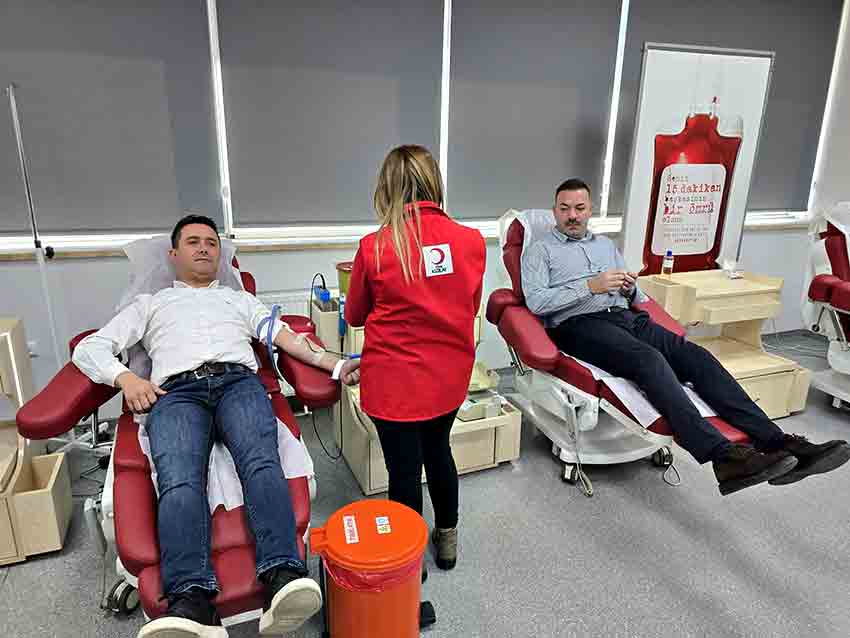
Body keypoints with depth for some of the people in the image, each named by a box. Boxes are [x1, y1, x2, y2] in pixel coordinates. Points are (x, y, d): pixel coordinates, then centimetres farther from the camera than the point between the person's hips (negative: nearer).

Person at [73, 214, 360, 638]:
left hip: (238, 381, 1)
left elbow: (284, 335, 19)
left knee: (262, 462, -32)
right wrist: (125, 377, 0)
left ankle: (281, 577, -47)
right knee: (179, 480, -32)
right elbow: (89, 348, 24)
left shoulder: (239, 298, 35)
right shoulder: (149, 304, 34)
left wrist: (334, 364, 1)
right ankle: (193, 600, -47)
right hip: (177, 390, 0)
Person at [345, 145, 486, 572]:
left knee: (404, 469, 13)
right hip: (450, 375, 4)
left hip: (396, 379, -3)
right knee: (437, 449, 26)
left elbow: (354, 316, 1)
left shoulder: (375, 247, -15)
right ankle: (447, 539, 44)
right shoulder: (472, 241, -7)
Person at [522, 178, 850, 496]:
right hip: (580, 325, -6)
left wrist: (630, 288, 0)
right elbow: (536, 301, -8)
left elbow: (633, 297, 26)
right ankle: (722, 456, -44)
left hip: (627, 317, 6)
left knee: (696, 355, -19)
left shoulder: (605, 244, 28)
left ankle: (779, 443, -25)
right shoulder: (540, 250, 10)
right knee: (650, 359, -34)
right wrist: (591, 286, -14)